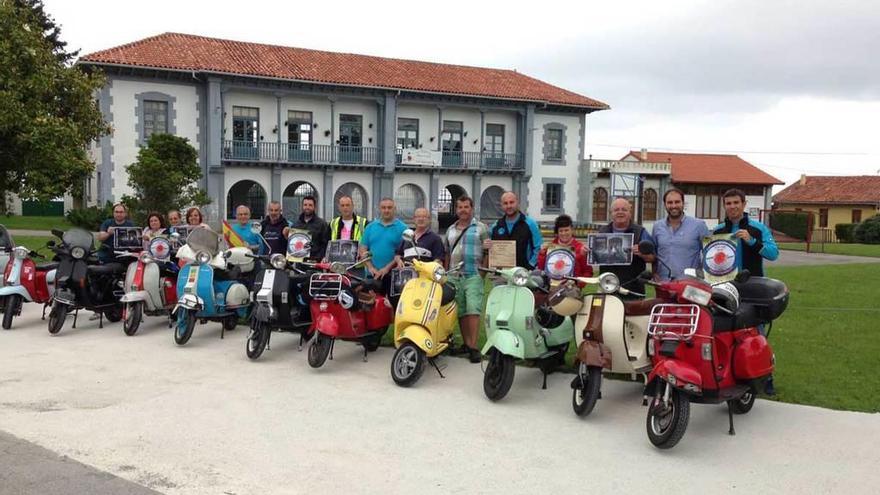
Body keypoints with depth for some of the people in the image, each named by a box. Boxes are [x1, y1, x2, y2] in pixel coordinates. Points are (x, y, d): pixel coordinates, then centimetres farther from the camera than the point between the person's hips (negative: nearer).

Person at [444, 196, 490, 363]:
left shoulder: (481, 228, 2)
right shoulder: (451, 230, 18)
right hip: (454, 277, 5)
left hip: (473, 276, -5)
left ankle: (473, 346, -14)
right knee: (461, 312, 7)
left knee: (473, 310, -14)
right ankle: (466, 343, 14)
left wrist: (483, 272, -9)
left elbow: (488, 252, -2)